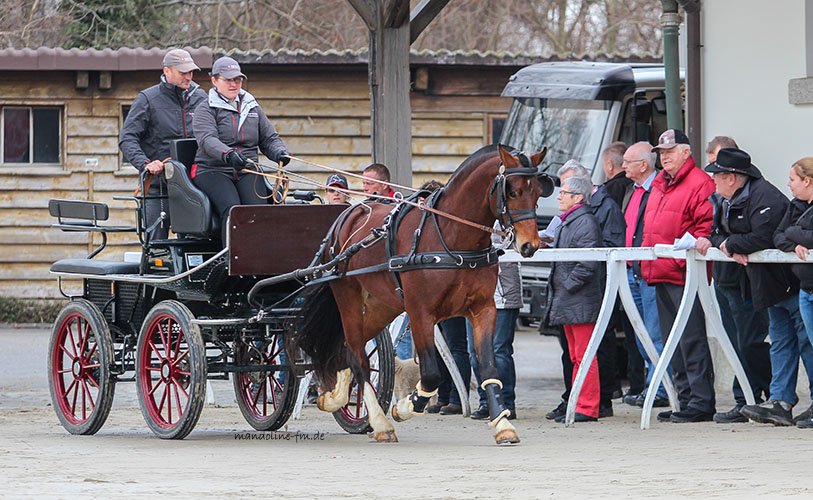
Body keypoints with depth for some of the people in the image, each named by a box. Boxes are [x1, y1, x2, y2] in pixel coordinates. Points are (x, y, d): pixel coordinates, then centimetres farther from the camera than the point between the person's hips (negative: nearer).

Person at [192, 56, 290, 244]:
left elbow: (269, 139, 21)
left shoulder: (253, 109, 22)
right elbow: (207, 140, -14)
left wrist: (279, 153, -5)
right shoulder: (205, 110, 5)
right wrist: (228, 154, -35)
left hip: (247, 171, 4)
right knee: (231, 209, -32)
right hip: (212, 171, -4)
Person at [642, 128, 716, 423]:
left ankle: (701, 403, -9)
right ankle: (685, 400, 15)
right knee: (672, 342, 11)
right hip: (660, 275, 10)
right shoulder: (658, 185, 22)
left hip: (684, 275, -10)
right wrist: (647, 262, 19)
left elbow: (707, 225, -15)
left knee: (692, 340, -10)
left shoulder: (699, 184, -7)